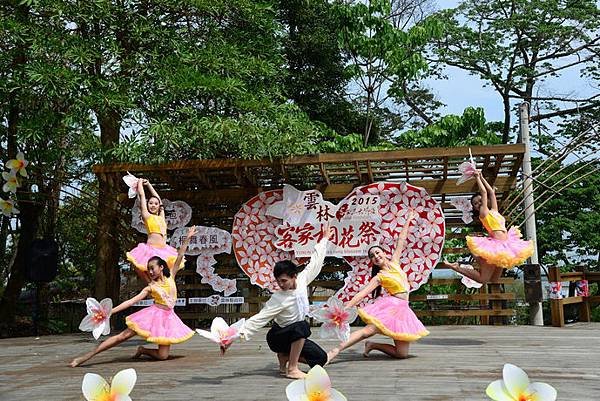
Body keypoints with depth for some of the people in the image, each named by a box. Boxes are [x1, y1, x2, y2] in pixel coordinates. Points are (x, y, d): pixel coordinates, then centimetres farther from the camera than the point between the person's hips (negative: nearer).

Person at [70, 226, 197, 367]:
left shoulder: (170, 277, 4)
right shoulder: (150, 287, 0)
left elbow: (179, 257, -1)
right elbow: (131, 301, -4)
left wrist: (187, 238, -6)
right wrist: (110, 311, -13)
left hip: (167, 317, 1)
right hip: (153, 315, -1)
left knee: (162, 356, -6)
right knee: (123, 335, -11)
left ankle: (142, 350, 22)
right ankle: (86, 356, -8)